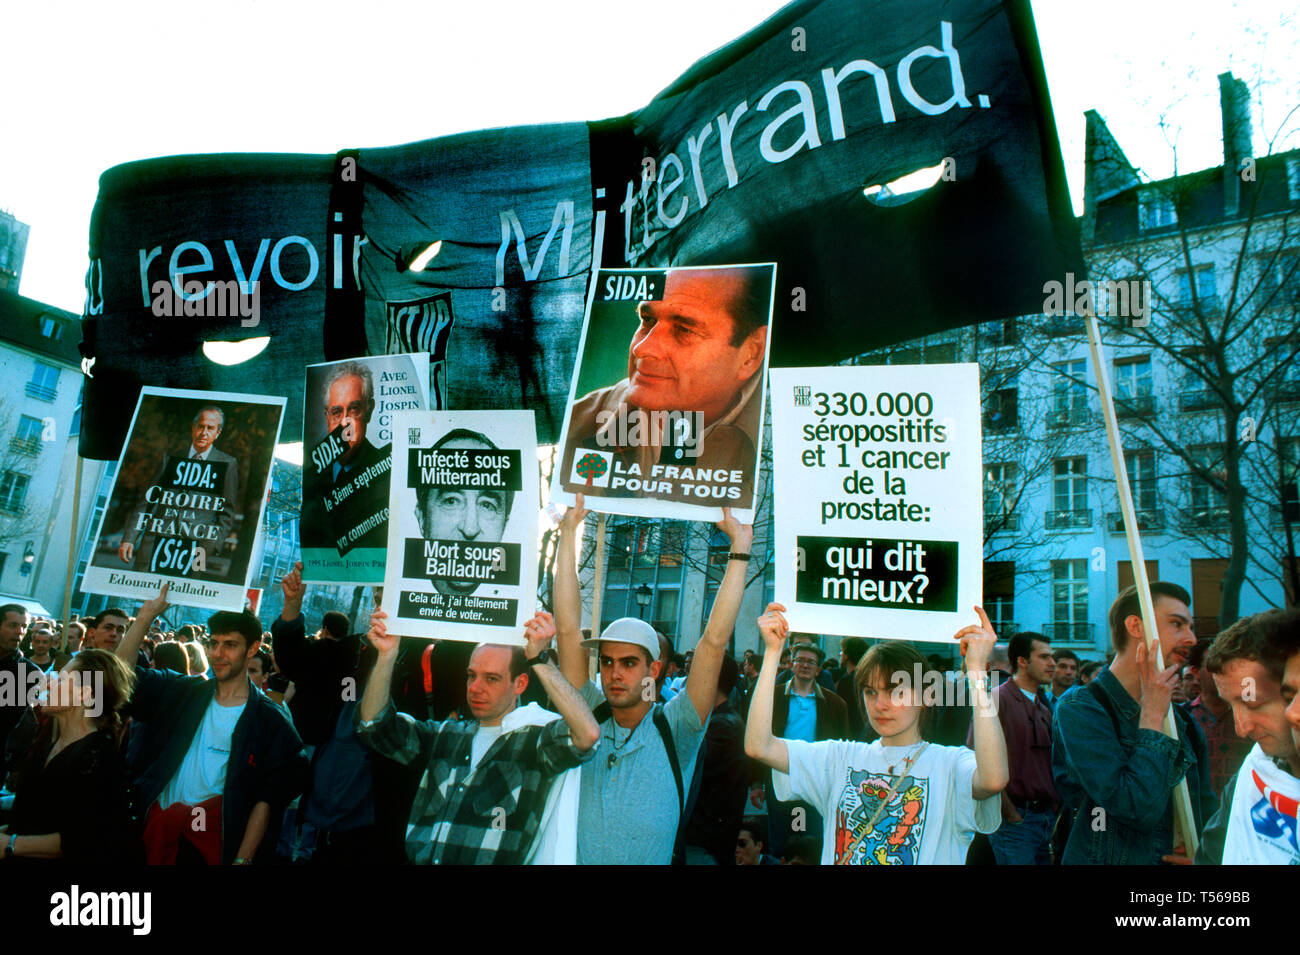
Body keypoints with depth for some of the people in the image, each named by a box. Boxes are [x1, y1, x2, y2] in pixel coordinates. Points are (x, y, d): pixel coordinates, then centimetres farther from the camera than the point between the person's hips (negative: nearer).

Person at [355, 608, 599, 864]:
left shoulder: (536, 737, -1)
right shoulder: (446, 735, 14)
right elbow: (373, 723, 12)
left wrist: (538, 660, -17)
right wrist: (387, 656, 1)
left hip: (493, 861, -3)